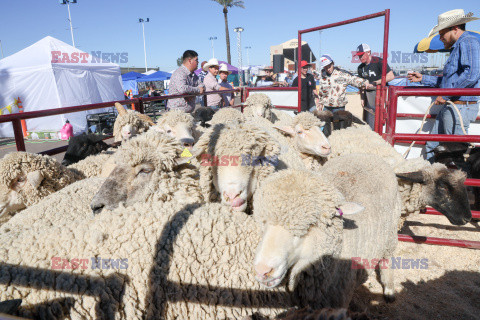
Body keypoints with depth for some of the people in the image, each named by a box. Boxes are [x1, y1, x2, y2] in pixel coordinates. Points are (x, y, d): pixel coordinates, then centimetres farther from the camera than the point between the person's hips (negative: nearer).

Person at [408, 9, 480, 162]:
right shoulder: (457, 47, 21)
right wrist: (423, 78, 26)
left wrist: (445, 94, -19)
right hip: (449, 107, 10)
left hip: (460, 107, -10)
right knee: (431, 147, 14)